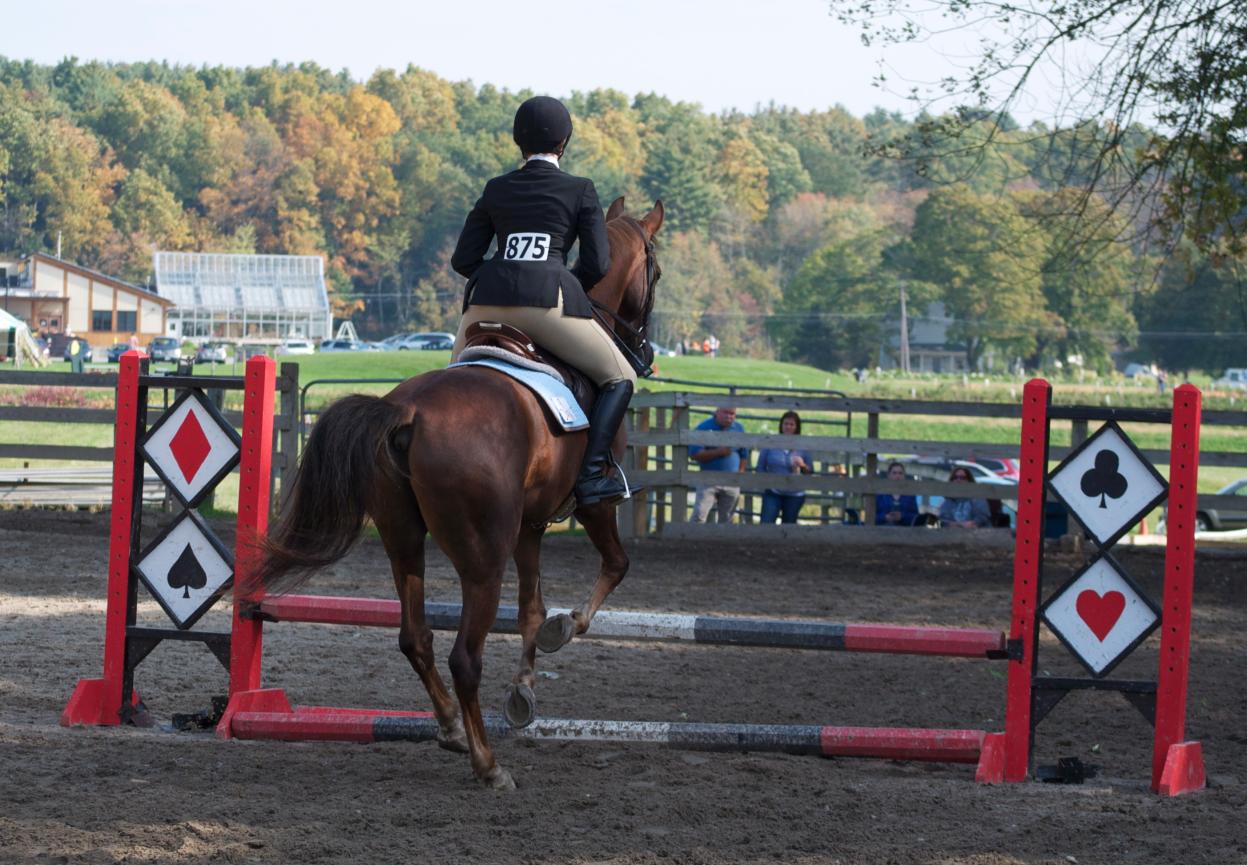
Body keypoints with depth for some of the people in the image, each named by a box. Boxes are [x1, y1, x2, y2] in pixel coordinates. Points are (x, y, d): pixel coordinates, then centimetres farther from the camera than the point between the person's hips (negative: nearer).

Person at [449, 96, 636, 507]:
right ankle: (591, 473, -8)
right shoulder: (580, 190, 8)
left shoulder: (496, 190, 17)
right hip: (549, 298, -4)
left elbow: (463, 260, 14)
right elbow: (597, 265, 4)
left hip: (488, 302, 4)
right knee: (620, 379, 10)